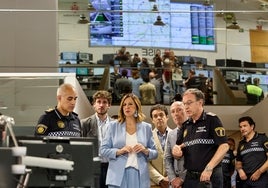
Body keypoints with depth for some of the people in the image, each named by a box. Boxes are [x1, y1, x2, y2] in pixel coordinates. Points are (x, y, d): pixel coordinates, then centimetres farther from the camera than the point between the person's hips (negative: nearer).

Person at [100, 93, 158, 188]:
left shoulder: (146, 127, 10)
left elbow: (155, 153, 10)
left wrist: (145, 150, -10)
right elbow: (103, 150, 3)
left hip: (139, 176, 1)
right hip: (118, 176, -1)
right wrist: (120, 151, -13)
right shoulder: (113, 126, 7)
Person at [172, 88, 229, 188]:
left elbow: (224, 146, -14)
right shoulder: (186, 125, 13)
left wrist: (209, 168, -21)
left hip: (210, 176, -6)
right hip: (190, 177, 6)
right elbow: (179, 150, 19)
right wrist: (176, 150, -5)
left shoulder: (211, 119, -6)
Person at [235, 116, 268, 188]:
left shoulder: (262, 138, 1)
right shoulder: (241, 144, 17)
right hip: (245, 180, 5)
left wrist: (259, 172, -14)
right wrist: (239, 170, 0)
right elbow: (238, 162, 22)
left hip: (260, 180, -5)